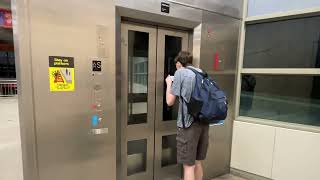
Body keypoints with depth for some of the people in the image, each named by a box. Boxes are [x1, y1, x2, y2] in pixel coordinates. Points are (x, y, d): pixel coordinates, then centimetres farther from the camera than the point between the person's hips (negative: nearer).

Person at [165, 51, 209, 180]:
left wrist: (169, 83, 9)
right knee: (197, 162, 20)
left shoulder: (180, 73, -4)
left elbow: (170, 101, -7)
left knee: (188, 165, 5)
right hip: (204, 121, 7)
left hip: (189, 122, -7)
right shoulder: (201, 73, 15)